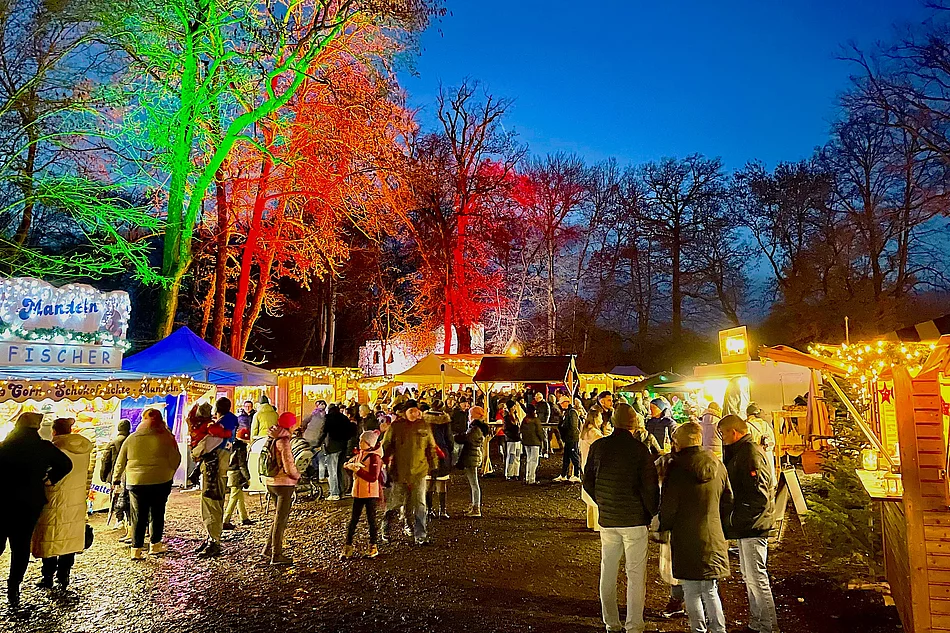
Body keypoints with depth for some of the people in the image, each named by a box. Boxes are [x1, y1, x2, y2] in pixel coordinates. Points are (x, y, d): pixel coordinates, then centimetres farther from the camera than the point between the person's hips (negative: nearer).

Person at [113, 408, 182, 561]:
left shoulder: (131, 439, 2)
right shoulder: (165, 438, -7)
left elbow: (120, 463, 11)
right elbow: (175, 461, -3)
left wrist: (116, 479, 26)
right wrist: (170, 473, 16)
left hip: (135, 483, 2)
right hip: (160, 481, -2)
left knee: (138, 516, 10)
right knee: (157, 513, 12)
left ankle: (136, 549, 11)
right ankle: (155, 545, 18)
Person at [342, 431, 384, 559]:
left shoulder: (374, 457, -14)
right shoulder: (360, 454, 10)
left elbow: (373, 477, -21)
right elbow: (346, 465, 12)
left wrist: (358, 470, -22)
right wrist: (350, 465, -10)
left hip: (371, 493, -6)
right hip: (358, 492, 7)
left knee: (371, 520, 4)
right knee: (353, 519, 8)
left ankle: (373, 547, 15)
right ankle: (349, 546, 14)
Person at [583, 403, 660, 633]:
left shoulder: (598, 446, -1)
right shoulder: (639, 449, -12)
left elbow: (588, 482, 6)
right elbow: (649, 485, -12)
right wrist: (652, 513, 3)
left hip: (607, 519, 4)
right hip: (634, 519, -4)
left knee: (608, 572, 14)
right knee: (636, 574, 6)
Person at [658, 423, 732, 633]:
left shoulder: (676, 468, -15)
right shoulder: (717, 466, 1)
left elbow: (668, 505, -12)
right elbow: (728, 501, 10)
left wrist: (663, 528, 5)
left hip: (686, 539, -5)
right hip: (712, 537, 5)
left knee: (692, 592, 9)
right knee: (711, 591, 18)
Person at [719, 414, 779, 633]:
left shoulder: (750, 454, -20)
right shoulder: (741, 452, 12)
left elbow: (758, 497, -25)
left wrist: (734, 519, -19)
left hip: (753, 526, -11)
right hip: (746, 526, 11)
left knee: (756, 578, -2)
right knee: (748, 576, 19)